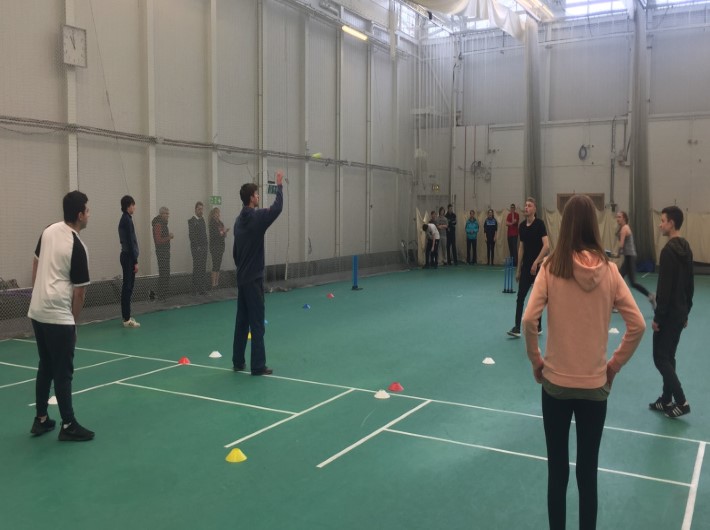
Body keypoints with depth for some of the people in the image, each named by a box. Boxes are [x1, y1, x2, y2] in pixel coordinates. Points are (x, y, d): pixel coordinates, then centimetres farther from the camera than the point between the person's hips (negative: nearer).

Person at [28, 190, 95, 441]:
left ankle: (41, 419, 26)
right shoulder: (78, 247, -16)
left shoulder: (49, 231, 5)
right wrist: (74, 322, 1)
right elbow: (79, 291, -11)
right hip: (59, 316, -8)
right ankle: (68, 425, 9)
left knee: (45, 366, 17)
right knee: (63, 371, 1)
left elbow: (36, 265, 15)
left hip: (37, 311, 8)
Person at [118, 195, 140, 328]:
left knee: (127, 287, 11)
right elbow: (130, 242, -19)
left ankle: (127, 317, 16)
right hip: (129, 257, -10)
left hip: (126, 256, 10)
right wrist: (135, 261, -18)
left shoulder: (125, 219, 15)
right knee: (128, 287, -7)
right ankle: (127, 319, -5)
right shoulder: (127, 220, -15)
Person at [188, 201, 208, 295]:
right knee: (197, 268, -7)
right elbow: (191, 235, -11)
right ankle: (195, 290, -4)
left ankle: (202, 288, 11)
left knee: (203, 268, 7)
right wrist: (197, 246, -13)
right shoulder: (192, 220, -7)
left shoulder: (202, 219, 16)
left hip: (204, 247, 7)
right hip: (196, 248, -7)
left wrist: (205, 244, 10)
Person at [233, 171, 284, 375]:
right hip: (253, 278, -8)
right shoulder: (257, 217, -14)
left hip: (242, 278, 8)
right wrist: (279, 185, -7)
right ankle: (258, 366, -1)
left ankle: (238, 362, 20)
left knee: (242, 321, 13)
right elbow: (277, 208, -18)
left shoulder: (240, 220, 11)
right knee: (257, 322, -4)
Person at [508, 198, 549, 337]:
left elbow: (546, 245, -18)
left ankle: (538, 327, 17)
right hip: (525, 266, 6)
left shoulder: (539, 224, -12)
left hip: (538, 266, -6)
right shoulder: (522, 226, 8)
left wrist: (536, 262, -22)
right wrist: (518, 268, 13)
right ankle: (517, 328, 0)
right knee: (520, 297, 0)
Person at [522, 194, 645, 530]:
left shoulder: (551, 268, -11)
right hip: (595, 384, 2)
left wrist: (536, 360, -2)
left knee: (557, 471, 11)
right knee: (588, 472, 14)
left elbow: (528, 321, -17)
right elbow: (638, 325, -6)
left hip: (556, 382, -1)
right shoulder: (609, 270, -6)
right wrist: (615, 364, 6)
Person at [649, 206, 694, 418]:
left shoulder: (669, 250, -20)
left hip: (669, 314, -9)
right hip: (680, 313, 9)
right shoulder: (686, 249, 10)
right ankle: (666, 400, 22)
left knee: (660, 358, -1)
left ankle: (681, 402, 0)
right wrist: (686, 311, 23)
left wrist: (657, 317, -17)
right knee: (668, 357, 15)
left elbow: (665, 288, -23)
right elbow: (690, 285, 16)